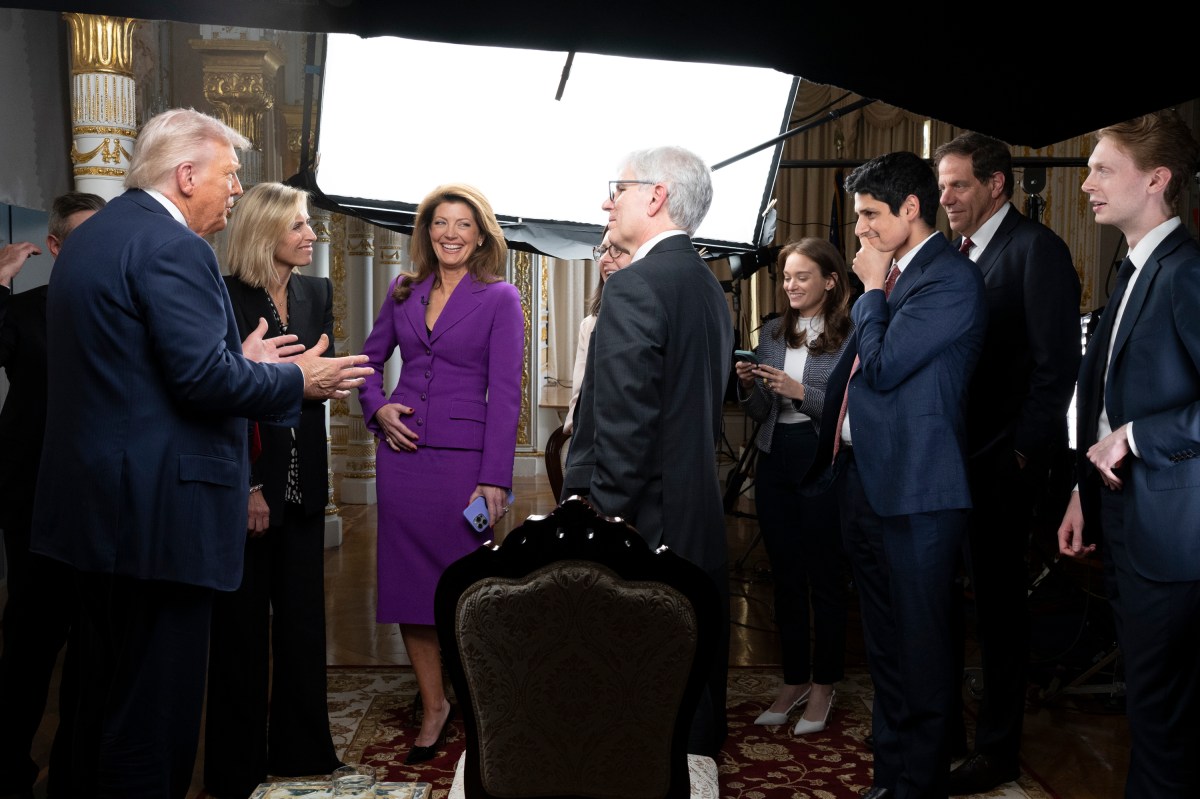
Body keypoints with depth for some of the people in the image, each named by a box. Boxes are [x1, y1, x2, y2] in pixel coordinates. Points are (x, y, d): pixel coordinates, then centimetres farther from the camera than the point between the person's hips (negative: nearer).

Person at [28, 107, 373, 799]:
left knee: (108, 691, 21)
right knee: (157, 708, 0)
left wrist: (239, 361, 17)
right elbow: (203, 378, -23)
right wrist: (299, 380, -8)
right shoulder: (172, 245, -15)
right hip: (160, 509, -10)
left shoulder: (89, 239, 16)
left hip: (95, 502, 11)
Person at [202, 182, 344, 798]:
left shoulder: (318, 292, 7)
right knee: (242, 620, 6)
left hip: (302, 480, 5)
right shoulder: (227, 298, -9)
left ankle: (300, 748, 26)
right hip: (244, 478, -5)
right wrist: (247, 487, -13)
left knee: (302, 614, 11)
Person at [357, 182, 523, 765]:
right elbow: (370, 358, 21)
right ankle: (433, 706, 22)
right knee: (408, 582, 8)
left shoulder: (499, 298, -3)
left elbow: (504, 392, -9)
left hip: (463, 457, -4)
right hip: (402, 455, 4)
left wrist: (494, 478, -15)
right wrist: (377, 407, 1)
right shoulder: (403, 293, 10)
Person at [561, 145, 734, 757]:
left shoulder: (634, 287, -15)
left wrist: (599, 524, -16)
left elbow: (625, 427, -21)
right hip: (700, 523, 9)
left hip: (642, 522, -9)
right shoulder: (708, 287, 13)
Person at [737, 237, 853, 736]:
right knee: (784, 577, 12)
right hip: (775, 461, 6)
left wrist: (801, 392, -20)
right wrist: (747, 385, -7)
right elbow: (758, 414, 13)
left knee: (825, 577, 5)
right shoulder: (772, 333, 11)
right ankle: (794, 680, 27)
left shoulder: (850, 336, -6)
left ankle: (823, 686, 21)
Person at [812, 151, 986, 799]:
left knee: (921, 648, 3)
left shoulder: (951, 278, -12)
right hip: (863, 478, 9)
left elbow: (883, 366, -20)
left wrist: (871, 290, -7)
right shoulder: (892, 273, 14)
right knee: (884, 646, 18)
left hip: (915, 488, -9)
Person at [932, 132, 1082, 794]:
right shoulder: (951, 254, 14)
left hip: (999, 463, -6)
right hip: (945, 456, 7)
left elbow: (1057, 361, -13)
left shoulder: (1035, 248, -8)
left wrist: (1023, 452, -14)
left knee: (998, 599, 5)